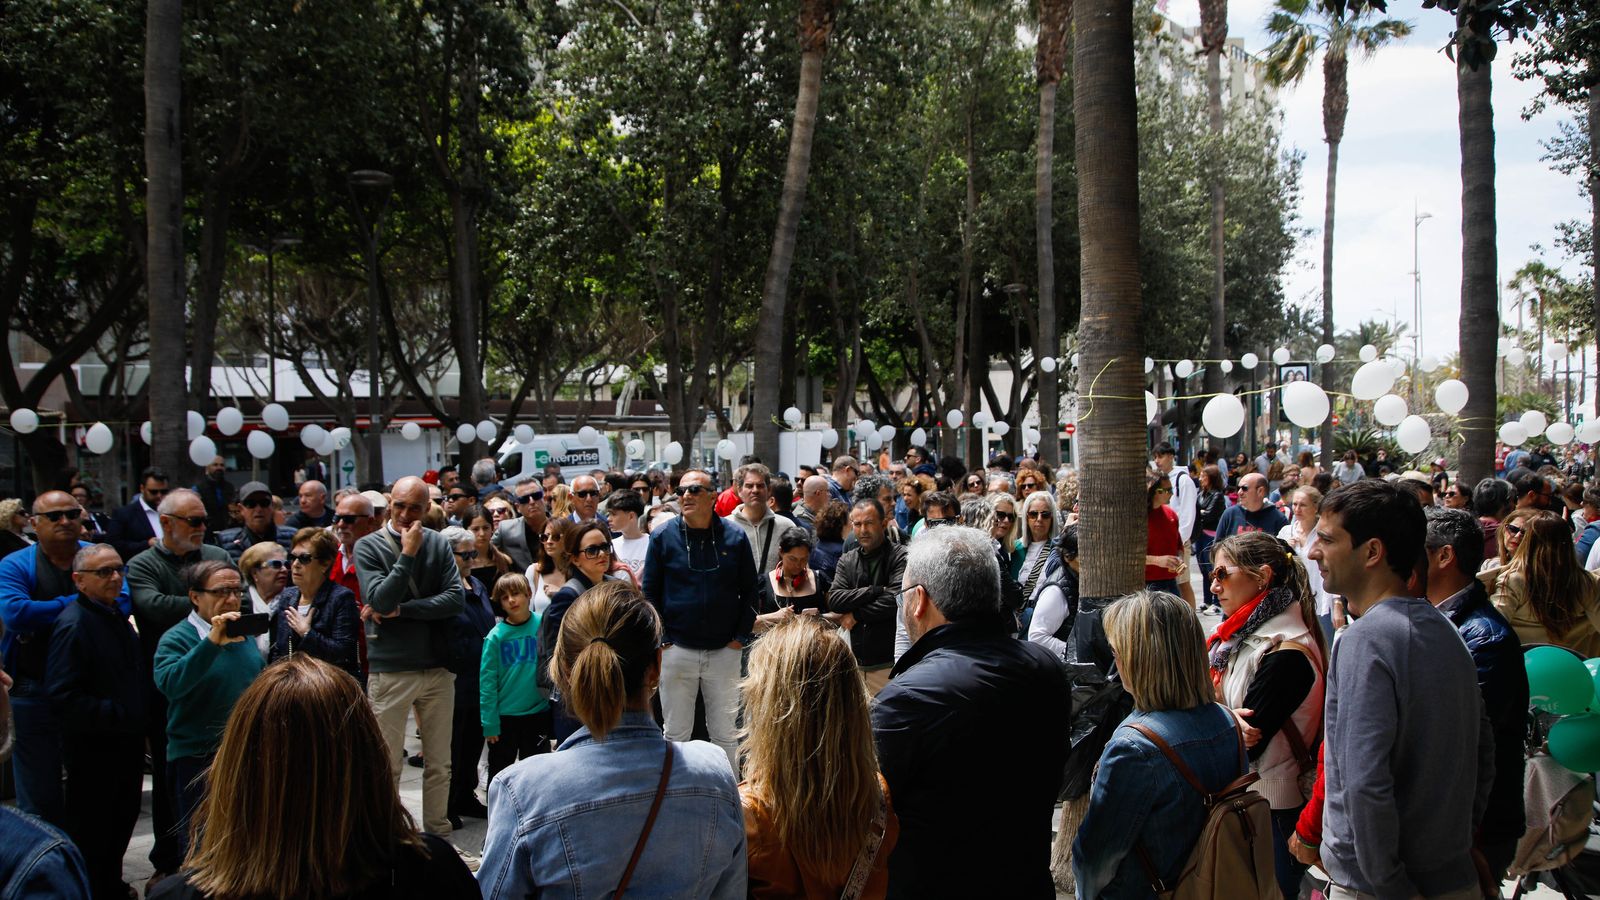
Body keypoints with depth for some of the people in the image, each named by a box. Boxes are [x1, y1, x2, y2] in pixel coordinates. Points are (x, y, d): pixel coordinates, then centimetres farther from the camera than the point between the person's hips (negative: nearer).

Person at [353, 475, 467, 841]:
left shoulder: (439, 544, 4)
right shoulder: (369, 546, -2)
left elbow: (455, 599, -7)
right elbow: (380, 600, -16)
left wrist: (400, 609, -11)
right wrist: (408, 554, -16)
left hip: (437, 667, 3)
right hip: (389, 671, -2)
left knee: (439, 765, 10)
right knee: (387, 766, 3)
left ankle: (439, 835, 21)